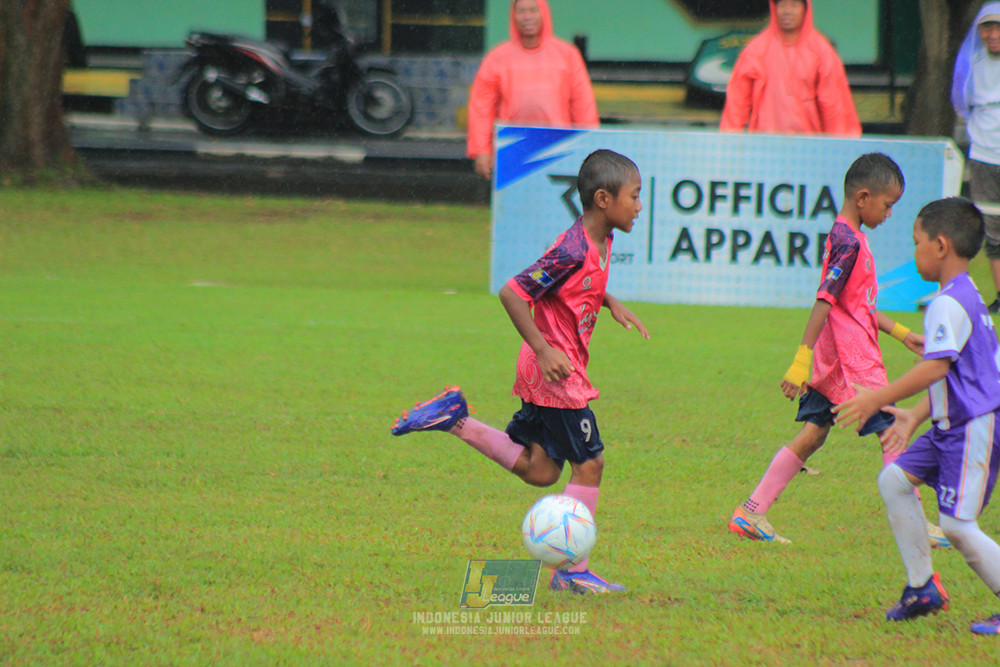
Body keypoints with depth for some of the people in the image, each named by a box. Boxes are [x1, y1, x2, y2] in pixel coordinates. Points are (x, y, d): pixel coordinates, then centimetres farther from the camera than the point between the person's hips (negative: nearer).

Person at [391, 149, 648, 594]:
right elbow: (512, 293, -23)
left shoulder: (600, 243, 8)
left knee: (539, 471, 11)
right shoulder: (573, 250, -22)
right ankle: (571, 571, 1)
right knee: (588, 464, -4)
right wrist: (544, 352, -24)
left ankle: (455, 419, 14)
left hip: (557, 371, 9)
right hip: (556, 371, -9)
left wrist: (610, 303, 14)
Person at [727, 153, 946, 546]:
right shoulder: (849, 242, -17)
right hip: (852, 361, -10)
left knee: (812, 434, 9)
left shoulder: (846, 236, 15)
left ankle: (751, 513, 8)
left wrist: (901, 333, 27)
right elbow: (824, 301, -22)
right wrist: (802, 361, -26)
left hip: (831, 362, 10)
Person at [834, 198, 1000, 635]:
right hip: (953, 426, 10)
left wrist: (878, 400, -23)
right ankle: (922, 586, 13)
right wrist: (915, 417, 20)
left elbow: (936, 367, -25)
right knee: (894, 479, 10)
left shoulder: (950, 304, -17)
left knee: (957, 525, -10)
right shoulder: (965, 297, 16)